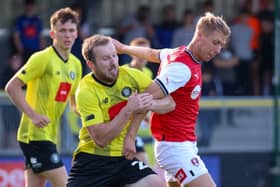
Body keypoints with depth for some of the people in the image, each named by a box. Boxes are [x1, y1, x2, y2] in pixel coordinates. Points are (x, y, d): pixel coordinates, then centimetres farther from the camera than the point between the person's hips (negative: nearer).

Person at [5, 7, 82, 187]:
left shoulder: (76, 64, 12)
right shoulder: (43, 58, -11)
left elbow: (74, 103, 23)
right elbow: (12, 87, -13)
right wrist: (32, 115, -21)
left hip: (50, 135, 8)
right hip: (35, 134, -8)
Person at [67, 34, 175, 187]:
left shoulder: (130, 75, -5)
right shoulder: (86, 92, -16)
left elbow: (169, 102, 1)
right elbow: (100, 139, -23)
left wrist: (149, 104, -21)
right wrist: (128, 110, -28)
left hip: (124, 157, 4)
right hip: (93, 159, -3)